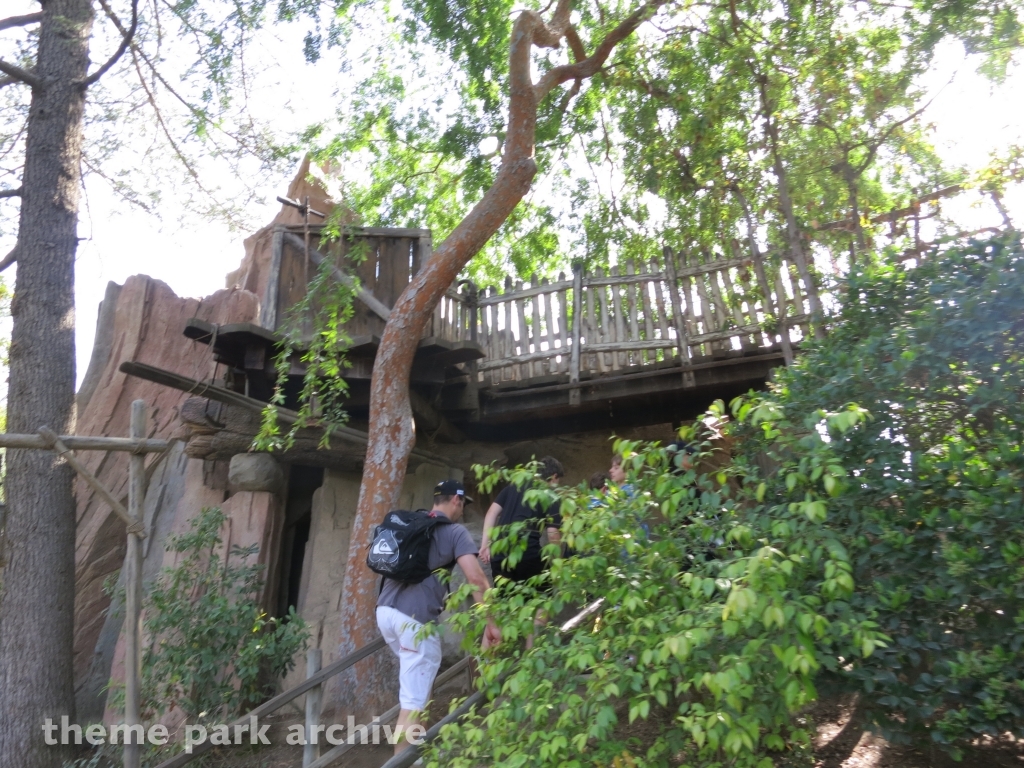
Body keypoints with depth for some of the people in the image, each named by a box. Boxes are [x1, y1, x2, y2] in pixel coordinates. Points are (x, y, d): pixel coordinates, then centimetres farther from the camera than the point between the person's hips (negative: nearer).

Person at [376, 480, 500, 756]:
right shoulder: (455, 532, -2)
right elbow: (476, 579, -14)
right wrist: (490, 624, -10)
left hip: (385, 610, 8)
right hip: (414, 618, -8)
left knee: (416, 681, 29)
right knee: (412, 702, 0)